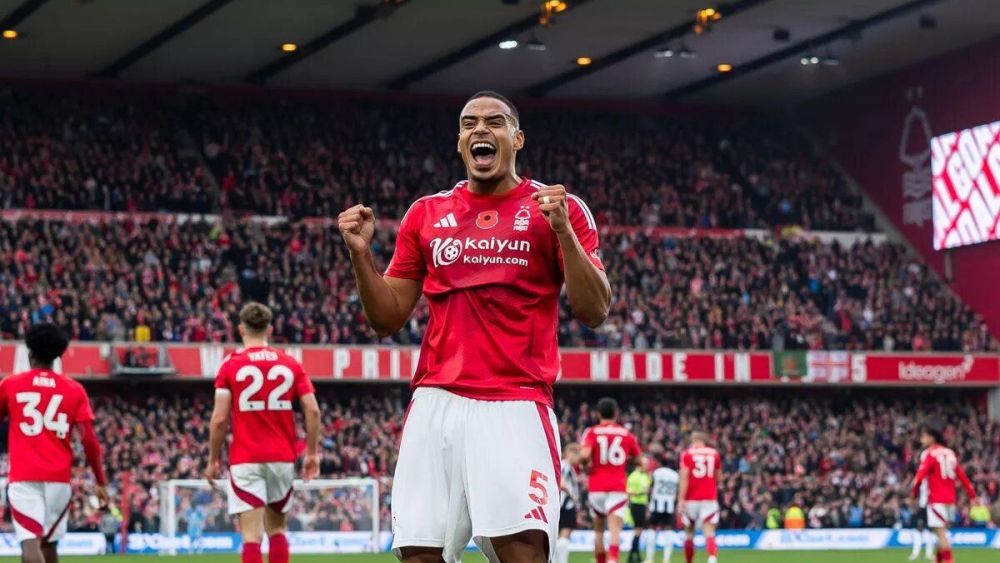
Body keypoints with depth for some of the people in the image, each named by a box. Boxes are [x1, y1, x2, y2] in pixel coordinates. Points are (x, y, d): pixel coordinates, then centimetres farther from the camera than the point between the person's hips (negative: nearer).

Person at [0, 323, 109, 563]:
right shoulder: (74, 390, 5)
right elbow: (89, 440, -1)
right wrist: (100, 482, 4)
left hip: (23, 477, -3)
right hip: (59, 477, 3)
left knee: (30, 543, -12)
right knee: (48, 543, 19)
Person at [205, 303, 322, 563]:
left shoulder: (230, 365, -2)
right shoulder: (290, 364, 6)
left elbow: (219, 419, -6)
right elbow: (313, 410, -1)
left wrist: (213, 459, 4)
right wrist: (312, 453, 7)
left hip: (245, 460, -3)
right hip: (282, 458, 3)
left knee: (252, 534, -6)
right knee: (277, 529, 17)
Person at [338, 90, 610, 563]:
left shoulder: (557, 209, 6)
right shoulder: (426, 214, 15)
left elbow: (594, 312, -1)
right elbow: (388, 319, 17)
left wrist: (562, 231, -12)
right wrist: (361, 254, 1)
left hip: (516, 405, -3)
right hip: (436, 402, 3)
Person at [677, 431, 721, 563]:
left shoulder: (687, 454, 0)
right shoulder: (715, 454, 9)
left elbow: (684, 478, -9)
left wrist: (681, 500, -11)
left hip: (691, 500, -1)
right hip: (710, 499, 1)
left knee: (689, 534, 14)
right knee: (709, 534, -9)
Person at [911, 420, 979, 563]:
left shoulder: (930, 454, -8)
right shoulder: (950, 453, 12)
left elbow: (920, 475, -18)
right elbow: (962, 475, 12)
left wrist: (914, 493, -9)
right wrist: (972, 495, 14)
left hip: (936, 500, -7)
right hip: (950, 498, 7)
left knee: (941, 532, -7)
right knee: (942, 532, 16)